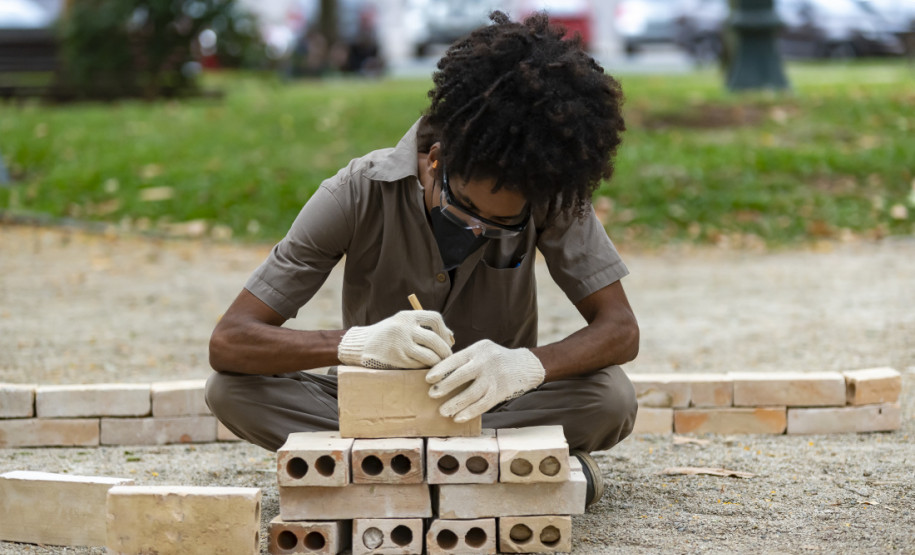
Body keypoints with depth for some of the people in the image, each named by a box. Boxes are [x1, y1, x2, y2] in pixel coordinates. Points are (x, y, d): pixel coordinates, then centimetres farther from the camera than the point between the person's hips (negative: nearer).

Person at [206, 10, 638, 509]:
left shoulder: (549, 194, -18)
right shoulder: (360, 194, -21)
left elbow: (620, 329, -20)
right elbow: (228, 342, -24)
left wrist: (528, 364, -42)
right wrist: (356, 343, -43)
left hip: (495, 407, 0)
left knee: (611, 398, -30)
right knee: (230, 390, -26)